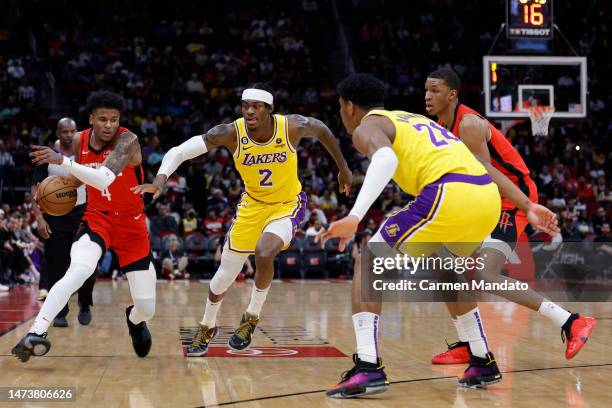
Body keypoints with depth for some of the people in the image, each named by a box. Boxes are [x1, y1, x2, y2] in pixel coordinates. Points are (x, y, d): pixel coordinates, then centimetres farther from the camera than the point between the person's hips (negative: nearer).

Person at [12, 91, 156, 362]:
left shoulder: (127, 140, -22)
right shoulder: (80, 141, -6)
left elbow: (104, 179, -40)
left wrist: (62, 160, -46)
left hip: (132, 225, -2)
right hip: (97, 218, 2)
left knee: (147, 309, 1)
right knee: (78, 271, -32)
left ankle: (134, 319, 40)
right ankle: (36, 333, -36)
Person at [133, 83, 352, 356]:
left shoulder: (292, 127, -24)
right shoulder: (231, 133, -24)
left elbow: (322, 130, -1)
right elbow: (179, 151, -25)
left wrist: (343, 168, 8)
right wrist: (160, 180, -44)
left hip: (288, 204, -2)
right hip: (253, 203, 2)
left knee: (263, 253, -30)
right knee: (225, 274, 7)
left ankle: (252, 317, -3)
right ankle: (207, 327, 37)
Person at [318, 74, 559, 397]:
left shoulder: (367, 127, 12)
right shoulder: (418, 121, 35)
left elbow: (386, 158, -14)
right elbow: (482, 165, 29)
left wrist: (355, 217, -24)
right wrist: (528, 207, 28)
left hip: (448, 195, -7)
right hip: (488, 199, 7)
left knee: (369, 263, 7)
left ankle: (367, 367, -7)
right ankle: (483, 363, 34)